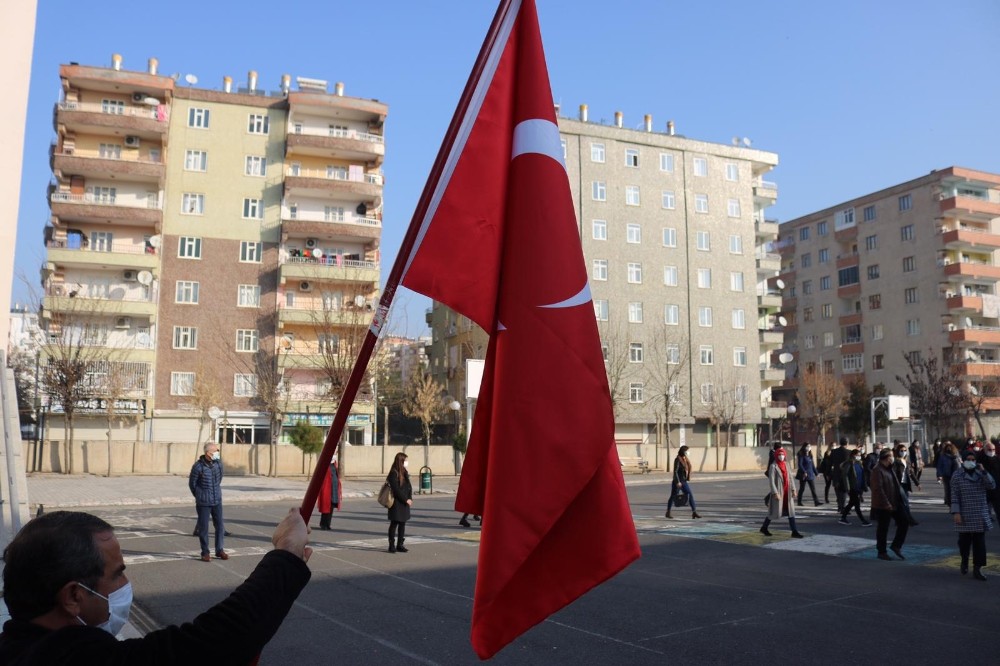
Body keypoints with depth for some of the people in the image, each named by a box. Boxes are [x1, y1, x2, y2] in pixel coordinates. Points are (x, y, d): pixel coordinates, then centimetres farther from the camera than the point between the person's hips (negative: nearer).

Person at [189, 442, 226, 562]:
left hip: (217, 500, 4)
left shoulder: (218, 462, -2)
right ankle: (205, 552, 15)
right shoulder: (198, 466, -17)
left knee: (220, 525, 8)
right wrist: (200, 496, 9)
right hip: (203, 502, -4)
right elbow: (192, 483, -3)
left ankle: (219, 550, 20)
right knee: (203, 527, 3)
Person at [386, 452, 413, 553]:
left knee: (403, 523, 9)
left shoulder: (405, 472, 11)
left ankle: (400, 545, 16)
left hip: (404, 503, 7)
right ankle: (392, 545, 7)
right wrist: (406, 500, -15)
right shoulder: (394, 473, -13)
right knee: (394, 523, 0)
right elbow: (396, 489, -17)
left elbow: (409, 487, 12)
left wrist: (410, 498, -2)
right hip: (396, 503, -7)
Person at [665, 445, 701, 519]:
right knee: (673, 496, 4)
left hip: (684, 482, 8)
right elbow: (675, 471, -19)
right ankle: (668, 513, 17)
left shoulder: (685, 459, 9)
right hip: (678, 482, -8)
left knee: (690, 495, -1)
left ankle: (694, 512, -2)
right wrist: (678, 482, -23)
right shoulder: (677, 460, -15)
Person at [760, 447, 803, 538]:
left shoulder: (786, 465, 9)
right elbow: (771, 480, -15)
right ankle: (764, 528, 20)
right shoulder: (773, 466, -11)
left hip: (787, 492, 6)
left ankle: (794, 531, 2)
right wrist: (775, 493, -20)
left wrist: (793, 489, 1)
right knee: (775, 511, 3)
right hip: (778, 492, -6)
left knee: (791, 511, 1)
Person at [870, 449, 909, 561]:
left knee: (904, 522, 7)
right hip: (882, 505, -9)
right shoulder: (878, 471, -17)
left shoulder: (889, 469, 13)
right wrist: (886, 504, -22)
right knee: (883, 528, 1)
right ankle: (881, 552, 13)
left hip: (894, 503, 9)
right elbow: (878, 489, -22)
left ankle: (896, 545, 18)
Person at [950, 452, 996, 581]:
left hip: (980, 516, 3)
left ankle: (977, 569, 5)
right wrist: (956, 513, -13)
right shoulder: (957, 476, -4)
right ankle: (964, 561, 33)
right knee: (964, 541, 7)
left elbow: (992, 486, -7)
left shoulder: (980, 474, 7)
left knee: (980, 542, 1)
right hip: (965, 516, -3)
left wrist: (983, 472, -15)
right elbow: (954, 496, -7)